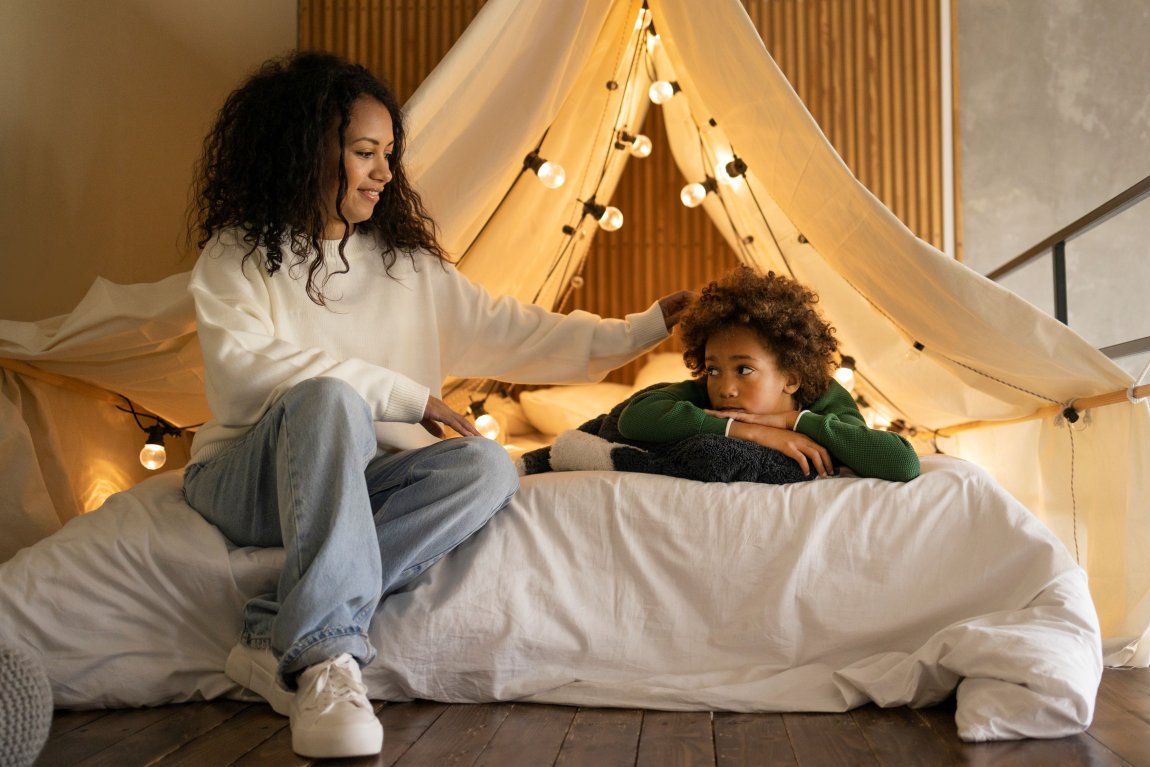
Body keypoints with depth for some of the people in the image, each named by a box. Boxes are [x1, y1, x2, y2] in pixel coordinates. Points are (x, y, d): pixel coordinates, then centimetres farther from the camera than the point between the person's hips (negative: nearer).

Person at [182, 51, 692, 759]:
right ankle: (325, 657, -40)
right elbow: (242, 368, -17)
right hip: (250, 481, -4)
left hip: (357, 485, 4)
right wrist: (403, 396, -20)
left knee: (487, 468, -25)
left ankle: (282, 642, -32)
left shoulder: (408, 259, 15)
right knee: (329, 398, -35)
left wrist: (638, 331, 9)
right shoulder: (238, 254, 0)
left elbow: (502, 329, 15)